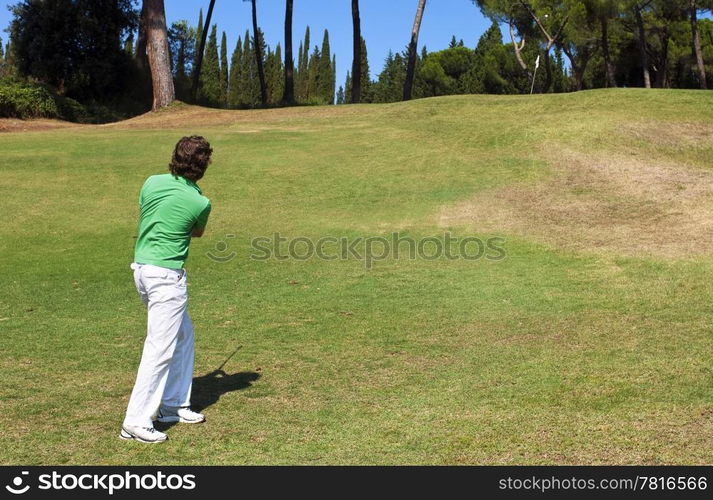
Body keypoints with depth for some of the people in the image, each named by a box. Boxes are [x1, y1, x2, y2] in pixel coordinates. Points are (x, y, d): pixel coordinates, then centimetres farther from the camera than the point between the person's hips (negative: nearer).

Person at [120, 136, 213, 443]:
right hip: (167, 275, -8)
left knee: (183, 336, 19)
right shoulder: (200, 203, -10)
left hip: (141, 267, 8)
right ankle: (136, 422, -3)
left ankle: (173, 406, 26)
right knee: (160, 348, -4)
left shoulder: (152, 183, 3)